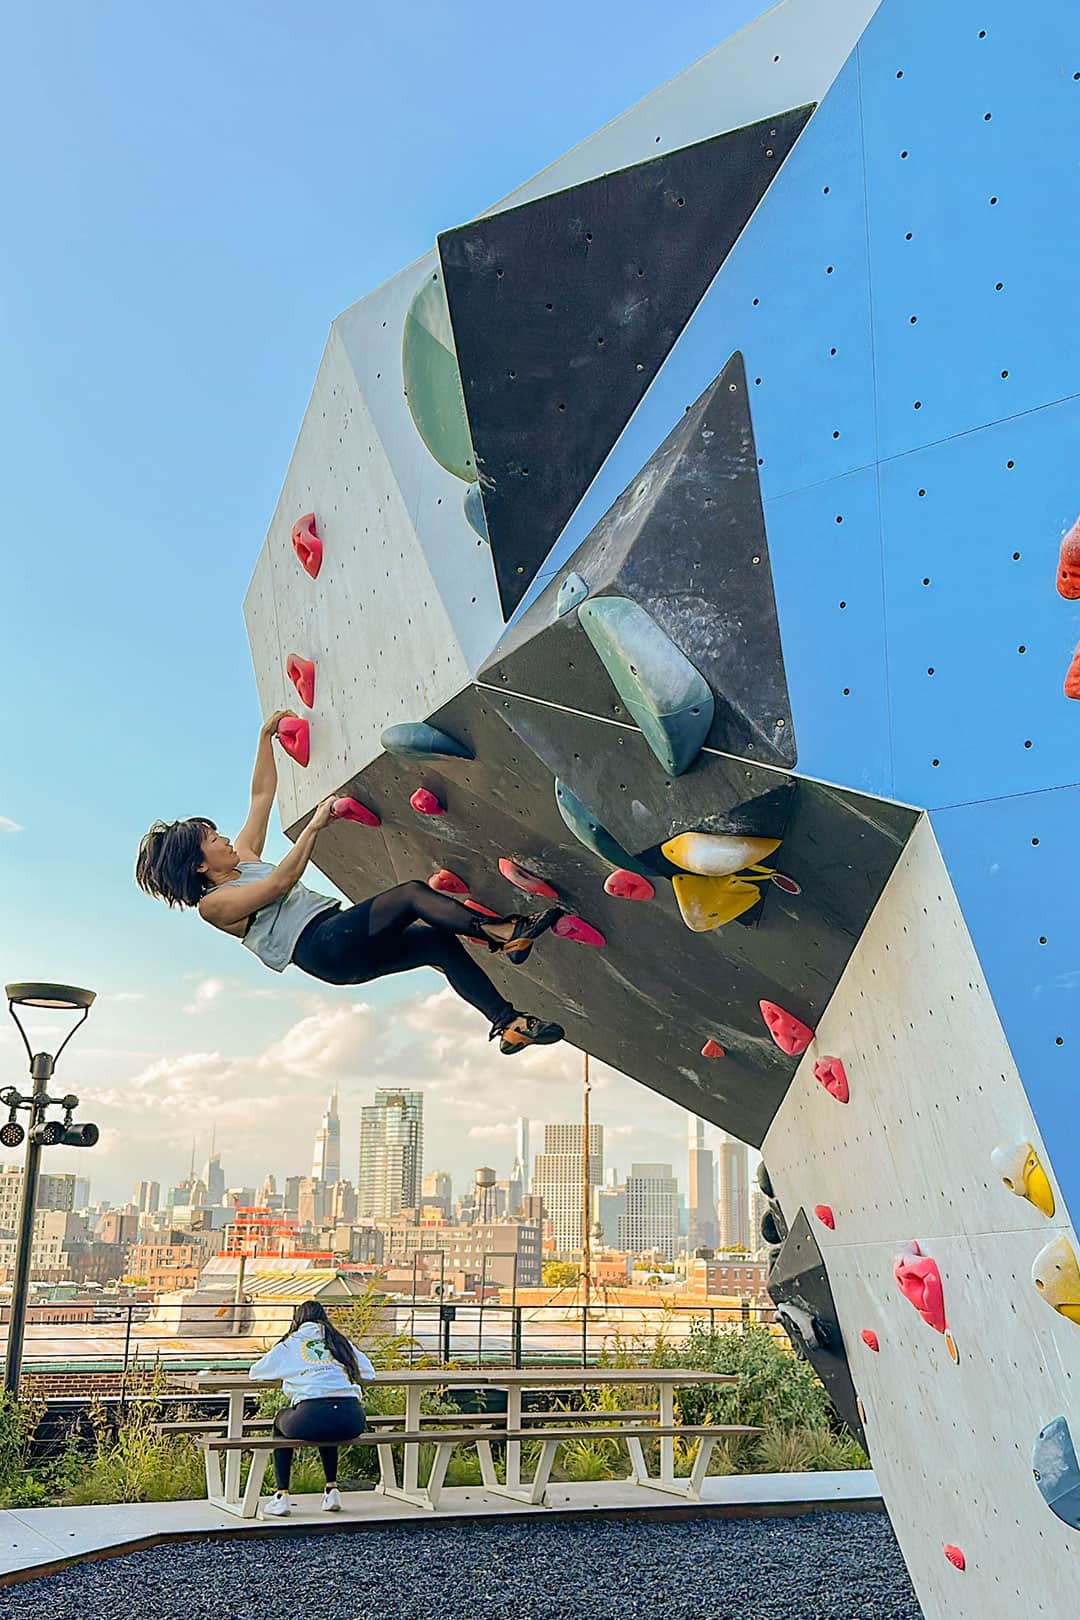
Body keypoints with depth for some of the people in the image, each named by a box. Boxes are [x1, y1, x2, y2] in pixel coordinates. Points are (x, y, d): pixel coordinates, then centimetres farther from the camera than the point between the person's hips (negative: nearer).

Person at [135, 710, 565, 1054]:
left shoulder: (242, 858, 24)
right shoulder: (213, 903, -1)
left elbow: (262, 794, 25)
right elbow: (279, 882, -16)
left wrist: (266, 735, 22)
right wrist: (314, 825, -18)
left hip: (349, 945, 9)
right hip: (323, 947, -9)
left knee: (441, 943, -8)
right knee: (411, 893, -23)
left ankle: (509, 1023, -13)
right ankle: (504, 931, -30)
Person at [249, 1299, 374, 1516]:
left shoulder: (290, 1345, 18)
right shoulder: (341, 1342, 23)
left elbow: (255, 1371, 27)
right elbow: (368, 1373, 27)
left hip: (311, 1419, -3)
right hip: (353, 1423, 3)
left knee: (281, 1421, 31)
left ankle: (282, 1496, 24)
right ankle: (332, 1490, 33)